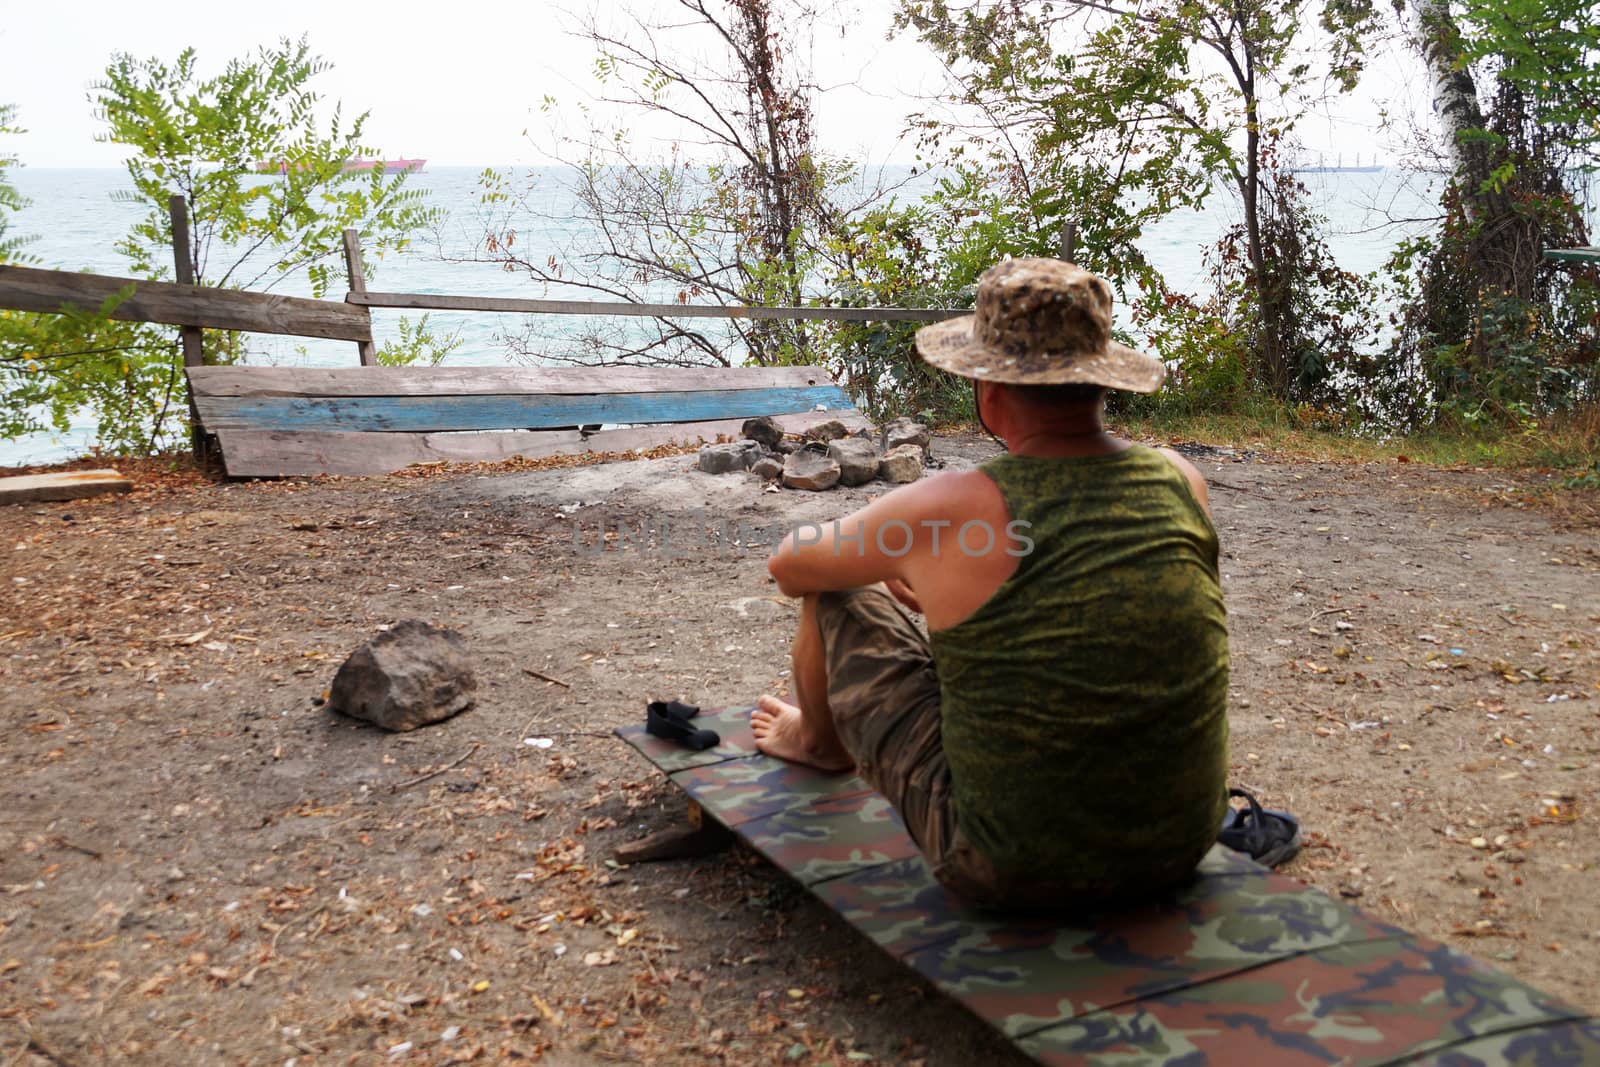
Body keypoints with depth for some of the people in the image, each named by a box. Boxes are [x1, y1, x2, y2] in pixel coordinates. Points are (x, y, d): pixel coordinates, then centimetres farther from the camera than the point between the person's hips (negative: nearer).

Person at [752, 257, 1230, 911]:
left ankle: (821, 742, 46)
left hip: (1010, 872, -5)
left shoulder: (945, 511, -19)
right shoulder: (1181, 481, -5)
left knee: (839, 597, 11)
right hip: (1182, 848, 5)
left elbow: (788, 566, 2)